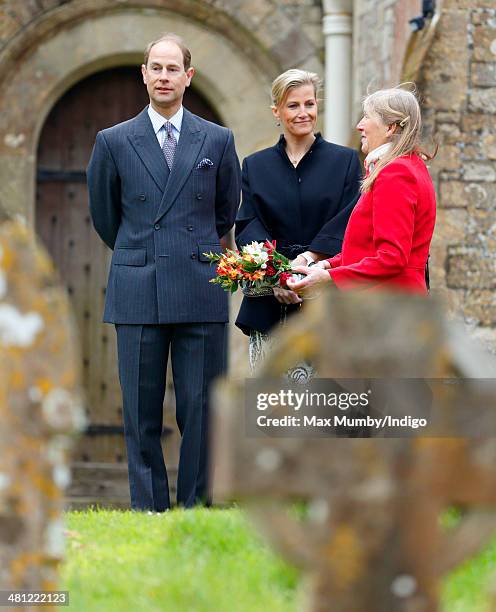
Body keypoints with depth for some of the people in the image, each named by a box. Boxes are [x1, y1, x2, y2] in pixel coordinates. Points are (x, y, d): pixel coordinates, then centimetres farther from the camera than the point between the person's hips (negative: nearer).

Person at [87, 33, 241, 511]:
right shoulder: (113, 142, 6)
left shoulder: (217, 140, 8)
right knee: (141, 409, 1)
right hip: (137, 293, 0)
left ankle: (197, 507, 6)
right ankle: (147, 508, 6)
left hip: (201, 292, 0)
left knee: (200, 406, 0)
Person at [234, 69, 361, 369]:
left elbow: (349, 225, -2)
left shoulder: (345, 161, 8)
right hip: (269, 307, 2)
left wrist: (311, 257, -18)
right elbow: (248, 228, 2)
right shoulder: (255, 166, 13)